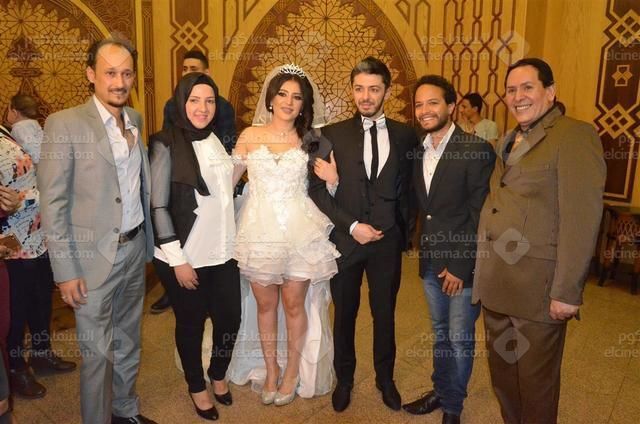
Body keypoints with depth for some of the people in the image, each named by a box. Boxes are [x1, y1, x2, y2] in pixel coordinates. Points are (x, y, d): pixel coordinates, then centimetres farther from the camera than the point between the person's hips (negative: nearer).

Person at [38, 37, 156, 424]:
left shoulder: (135, 120, 7)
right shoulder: (64, 124, -12)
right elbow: (53, 204, -12)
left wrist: (147, 241, 7)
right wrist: (66, 271, -13)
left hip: (135, 249, 6)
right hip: (94, 256, -5)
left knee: (128, 343, 20)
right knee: (98, 352, 8)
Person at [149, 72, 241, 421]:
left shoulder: (219, 140, 5)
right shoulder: (166, 144, -11)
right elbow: (157, 207, -11)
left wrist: (235, 242, 10)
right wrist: (177, 259, -13)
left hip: (224, 252, 5)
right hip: (186, 256, -4)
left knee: (230, 318, 11)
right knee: (191, 324, 12)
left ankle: (218, 375, 40)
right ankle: (196, 387, 37)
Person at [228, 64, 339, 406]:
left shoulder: (309, 141, 3)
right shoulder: (250, 136, 2)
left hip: (299, 232, 0)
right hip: (259, 232, 1)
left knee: (294, 304, 8)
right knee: (265, 304, 12)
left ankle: (293, 370, 29)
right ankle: (270, 368, 33)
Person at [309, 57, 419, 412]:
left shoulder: (405, 135, 2)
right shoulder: (333, 135, -2)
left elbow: (408, 189, 8)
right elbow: (317, 189, -6)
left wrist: (403, 230, 3)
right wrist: (351, 226, -12)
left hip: (388, 240, 1)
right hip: (345, 239, 0)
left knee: (385, 313, 14)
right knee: (345, 314, 14)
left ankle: (386, 379, 36)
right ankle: (345, 379, 35)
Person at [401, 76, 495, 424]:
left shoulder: (476, 150, -14)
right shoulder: (419, 152, 7)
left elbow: (481, 215, -15)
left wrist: (461, 265, -15)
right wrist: (421, 250, 1)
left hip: (463, 263, -6)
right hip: (431, 262, 6)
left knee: (460, 339, 9)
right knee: (440, 333, 21)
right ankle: (440, 391, 39)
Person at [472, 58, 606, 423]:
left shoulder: (575, 136, -10)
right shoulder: (509, 143, 16)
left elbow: (581, 219, -17)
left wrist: (566, 291, -19)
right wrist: (483, 271, 11)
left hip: (538, 287, -7)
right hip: (496, 284, 8)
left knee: (534, 381, 9)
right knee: (502, 373, 20)